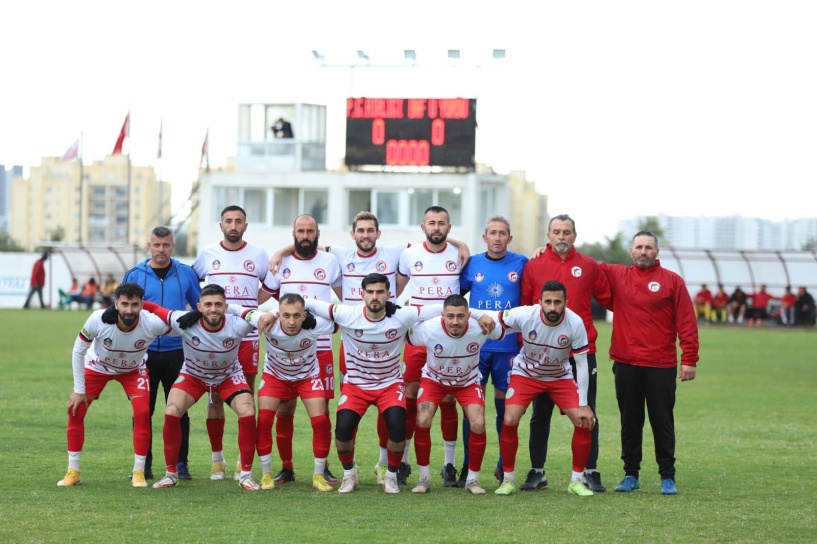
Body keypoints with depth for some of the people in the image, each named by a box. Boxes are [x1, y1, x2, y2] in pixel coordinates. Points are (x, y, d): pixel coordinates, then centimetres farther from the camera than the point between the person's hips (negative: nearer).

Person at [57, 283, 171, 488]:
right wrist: (79, 390, -16)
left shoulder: (152, 323, -36)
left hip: (133, 370, 0)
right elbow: (78, 350, -19)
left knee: (142, 412, -19)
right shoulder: (98, 320, -35)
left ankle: (139, 472, -4)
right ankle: (73, 472, 5)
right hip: (97, 366, 0)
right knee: (75, 410, -10)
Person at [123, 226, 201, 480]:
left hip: (177, 351, 0)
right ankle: (143, 464, 11)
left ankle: (180, 464, 9)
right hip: (143, 352, 0)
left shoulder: (186, 273, 5)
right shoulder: (134, 275, 4)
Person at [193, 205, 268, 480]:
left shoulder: (258, 255, 4)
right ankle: (217, 459, 12)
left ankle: (244, 461, 7)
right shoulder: (207, 254, 5)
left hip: (247, 336, 0)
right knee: (215, 398, 2)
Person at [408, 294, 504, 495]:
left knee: (478, 424, -19)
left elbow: (501, 334, -7)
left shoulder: (480, 328, -29)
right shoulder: (428, 329, -32)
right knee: (422, 422, -21)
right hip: (434, 379, 0)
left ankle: (472, 479, 2)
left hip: (468, 382, 0)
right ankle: (424, 477, -1)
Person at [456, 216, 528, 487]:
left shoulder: (521, 264, 1)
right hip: (475, 345, 1)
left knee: (506, 408, 5)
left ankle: (505, 465, 17)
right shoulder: (472, 264, 5)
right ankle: (468, 467, 5)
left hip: (508, 347, -1)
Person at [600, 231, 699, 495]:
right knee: (630, 422, 9)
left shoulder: (672, 281, 1)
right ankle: (631, 475, 16)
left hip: (661, 365, -2)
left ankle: (668, 477, 10)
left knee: (663, 422, 3)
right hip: (625, 364, 3)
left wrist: (689, 359, -8)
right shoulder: (617, 275, 8)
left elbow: (687, 322, -2)